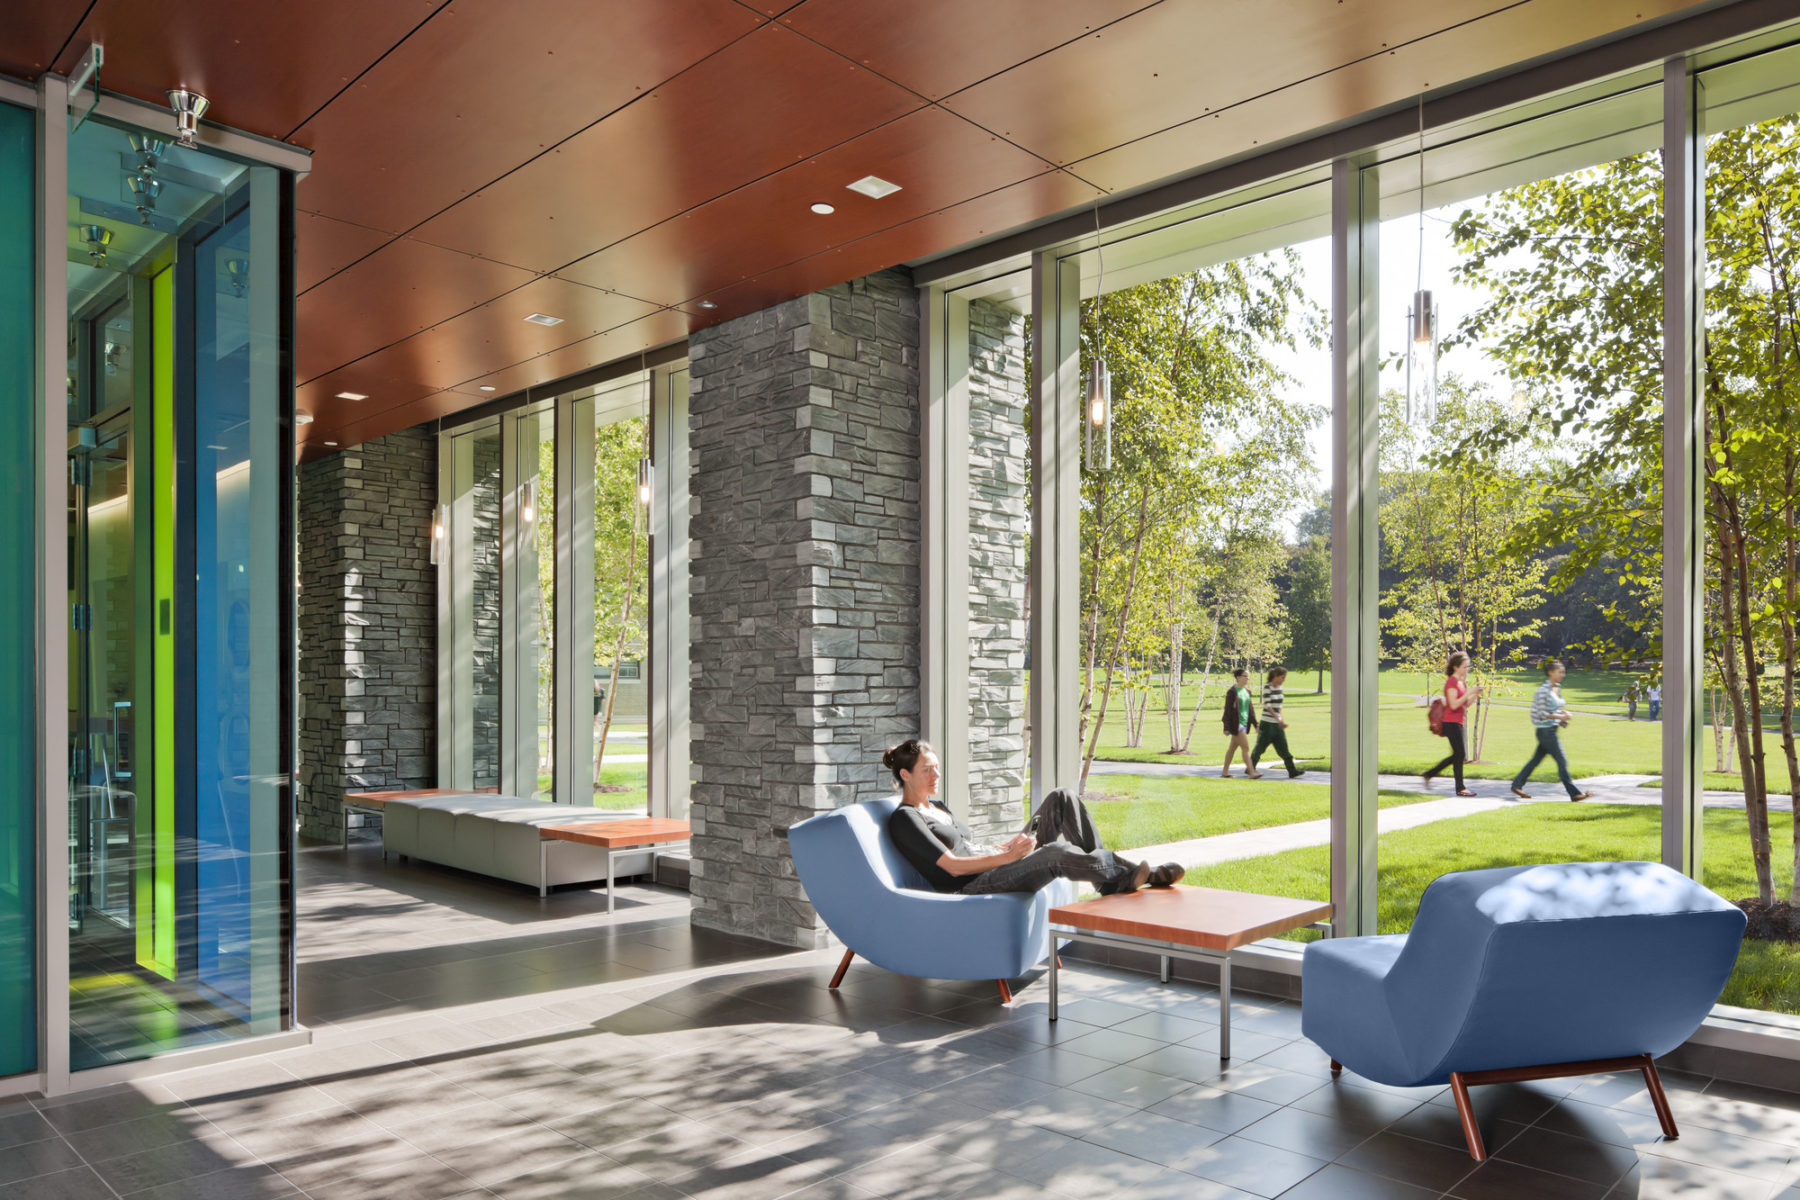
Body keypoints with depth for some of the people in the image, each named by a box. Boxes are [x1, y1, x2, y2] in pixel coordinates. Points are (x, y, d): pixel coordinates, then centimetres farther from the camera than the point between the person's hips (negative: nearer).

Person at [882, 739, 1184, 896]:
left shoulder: (937, 806, 26)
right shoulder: (903, 819, -3)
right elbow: (952, 865, -13)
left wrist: (1012, 845, 3)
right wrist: (1007, 855, -19)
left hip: (998, 870, 9)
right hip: (973, 888, -9)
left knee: (1061, 799, -5)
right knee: (1056, 853, -37)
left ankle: (1102, 863, -12)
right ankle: (1120, 877, -19)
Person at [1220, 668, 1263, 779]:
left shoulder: (1247, 691, 13)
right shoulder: (1232, 692, -12)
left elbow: (1250, 708, 18)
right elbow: (1228, 710, -13)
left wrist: (1254, 723, 15)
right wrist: (1227, 727, -14)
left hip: (1244, 724, 8)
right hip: (1236, 724, -8)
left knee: (1232, 748, 12)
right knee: (1245, 747, -10)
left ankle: (1225, 772, 18)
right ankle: (1252, 772, -10)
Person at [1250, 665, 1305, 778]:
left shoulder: (1280, 688, 10)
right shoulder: (1267, 687, -13)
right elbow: (1267, 705, -20)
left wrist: (1282, 720, 18)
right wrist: (1278, 720, -25)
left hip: (1277, 724, 7)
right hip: (1267, 723, -7)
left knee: (1283, 747, 1)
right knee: (1260, 747, 3)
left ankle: (1292, 771, -2)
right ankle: (1250, 769, 17)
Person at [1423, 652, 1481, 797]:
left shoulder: (1461, 682, 15)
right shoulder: (1451, 682, -14)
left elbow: (1466, 704, 17)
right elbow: (1454, 705, -22)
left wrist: (1475, 695, 2)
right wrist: (1468, 693, -21)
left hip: (1457, 723, 10)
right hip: (1451, 723, -10)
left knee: (1458, 755, 14)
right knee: (1460, 755, -6)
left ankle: (1430, 774, 22)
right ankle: (1460, 788, 0)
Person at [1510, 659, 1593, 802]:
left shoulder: (1557, 688, 12)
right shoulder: (1544, 690, -15)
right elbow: (1541, 713, -17)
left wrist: (1564, 713, 4)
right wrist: (1560, 717, -19)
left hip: (1552, 730, 9)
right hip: (1545, 730, -9)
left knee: (1536, 759, 13)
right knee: (1562, 760, -6)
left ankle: (1517, 785, 20)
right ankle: (1575, 793, -2)